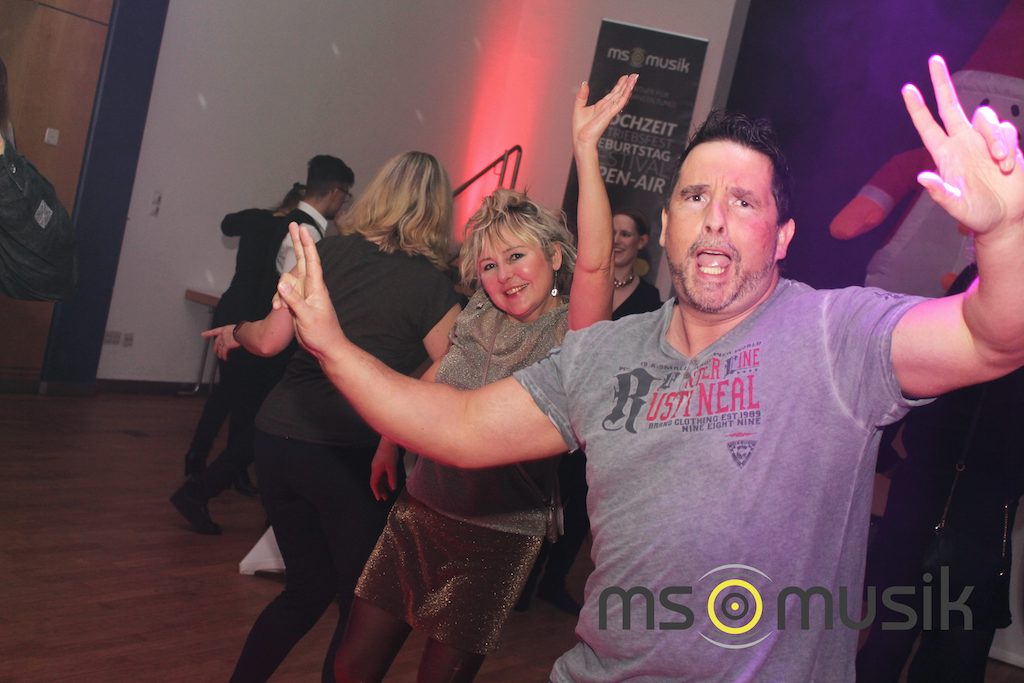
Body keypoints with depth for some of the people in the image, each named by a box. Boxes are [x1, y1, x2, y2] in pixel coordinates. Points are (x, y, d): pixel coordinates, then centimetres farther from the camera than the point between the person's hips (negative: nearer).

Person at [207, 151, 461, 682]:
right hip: (353, 456, -4)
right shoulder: (435, 285, -6)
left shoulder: (329, 251, 3)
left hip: (280, 437, 5)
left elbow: (270, 340, 1)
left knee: (308, 587, 23)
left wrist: (236, 332, 20)